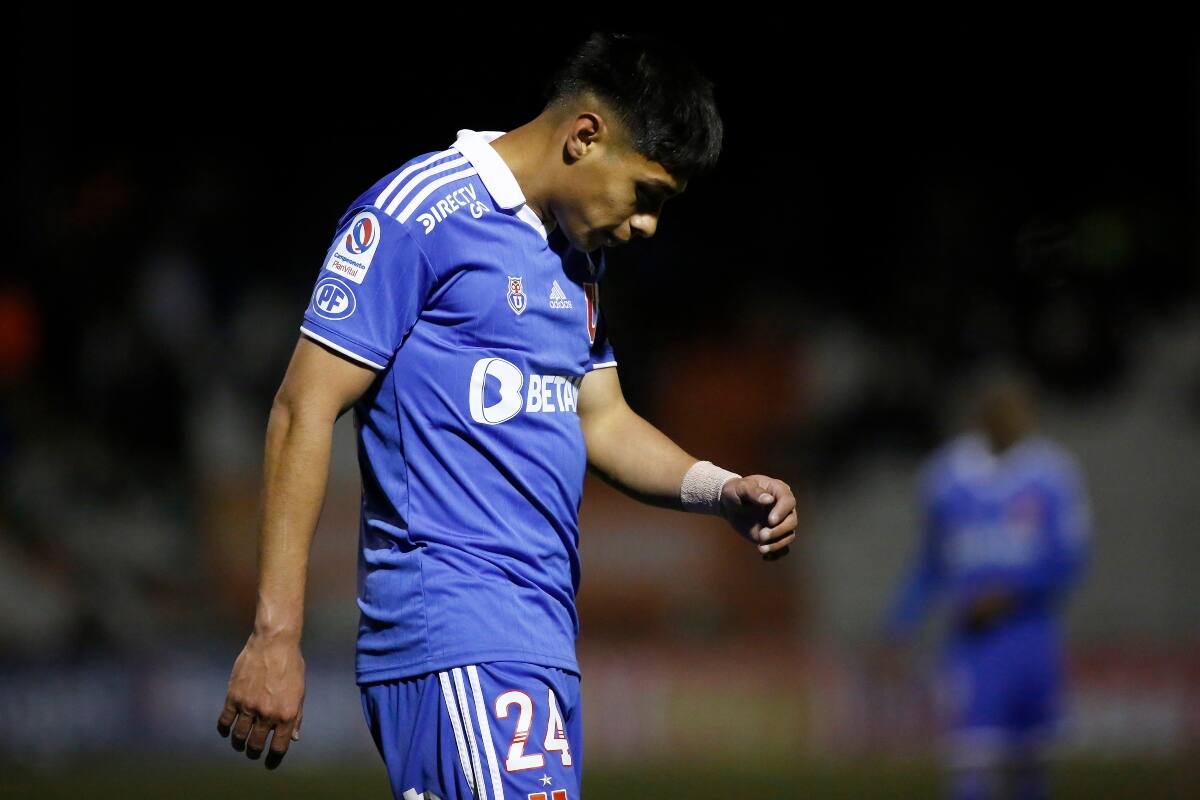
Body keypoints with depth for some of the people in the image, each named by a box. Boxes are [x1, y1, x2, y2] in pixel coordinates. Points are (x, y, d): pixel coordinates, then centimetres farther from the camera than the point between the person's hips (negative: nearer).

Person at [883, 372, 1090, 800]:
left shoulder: (1053, 471, 1)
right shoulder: (948, 471, 6)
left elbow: (1068, 560, -3)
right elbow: (932, 562, 15)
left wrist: (1007, 594, -15)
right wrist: (904, 615, 3)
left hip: (1031, 630, 0)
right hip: (971, 636, 0)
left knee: (1026, 756, 10)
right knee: (972, 754, -12)